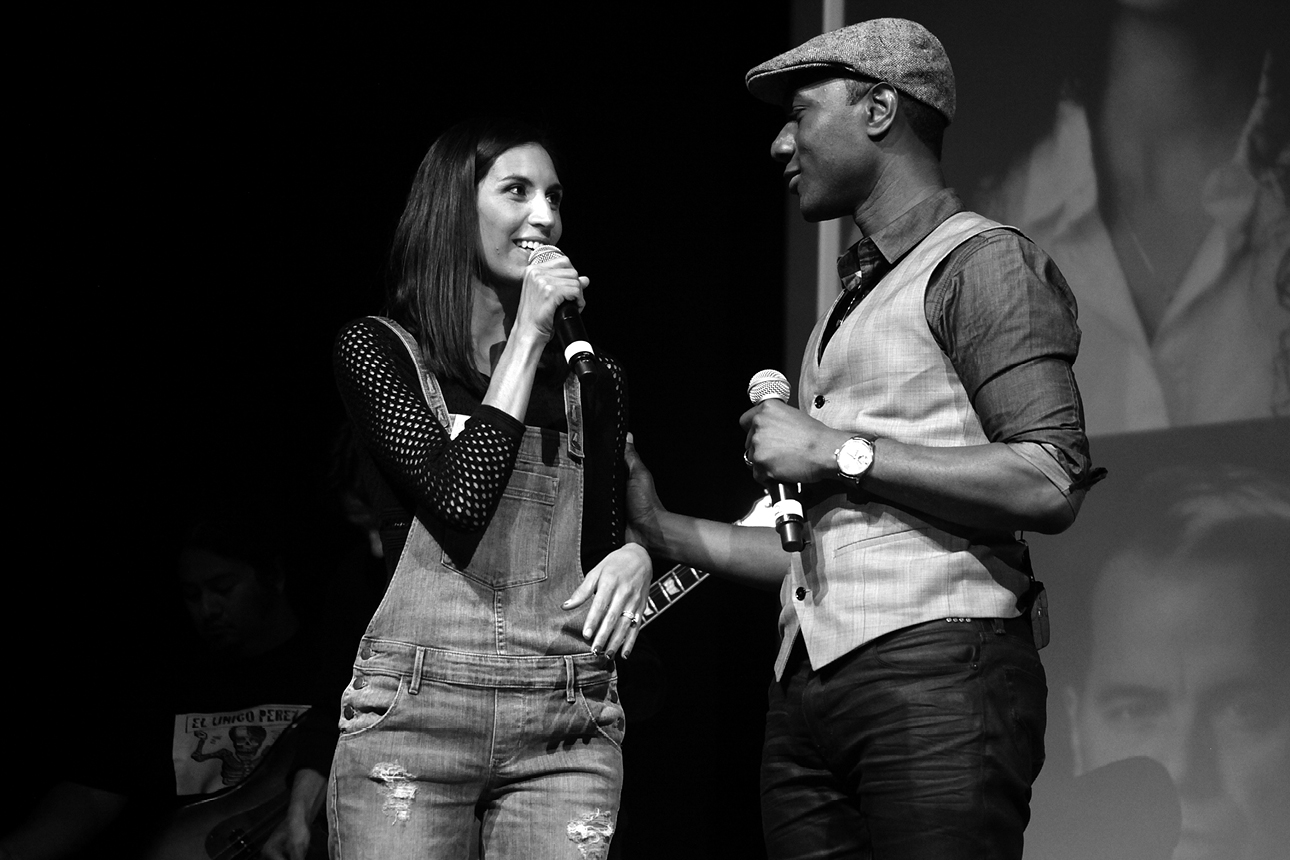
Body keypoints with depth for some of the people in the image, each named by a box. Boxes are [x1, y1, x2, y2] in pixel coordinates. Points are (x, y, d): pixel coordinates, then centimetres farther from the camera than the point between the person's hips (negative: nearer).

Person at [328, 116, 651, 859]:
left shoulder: (593, 379, 16)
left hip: (569, 723, 3)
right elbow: (461, 500, -11)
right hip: (416, 709, -3)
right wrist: (526, 337, -6)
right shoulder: (380, 350, 4)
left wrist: (635, 554, -1)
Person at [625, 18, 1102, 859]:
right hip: (808, 690, 8)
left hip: (936, 665, -7)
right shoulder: (853, 300, 26)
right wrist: (669, 530, 22)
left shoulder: (981, 262, 1)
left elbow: (1051, 485, -13)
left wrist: (842, 453, -10)